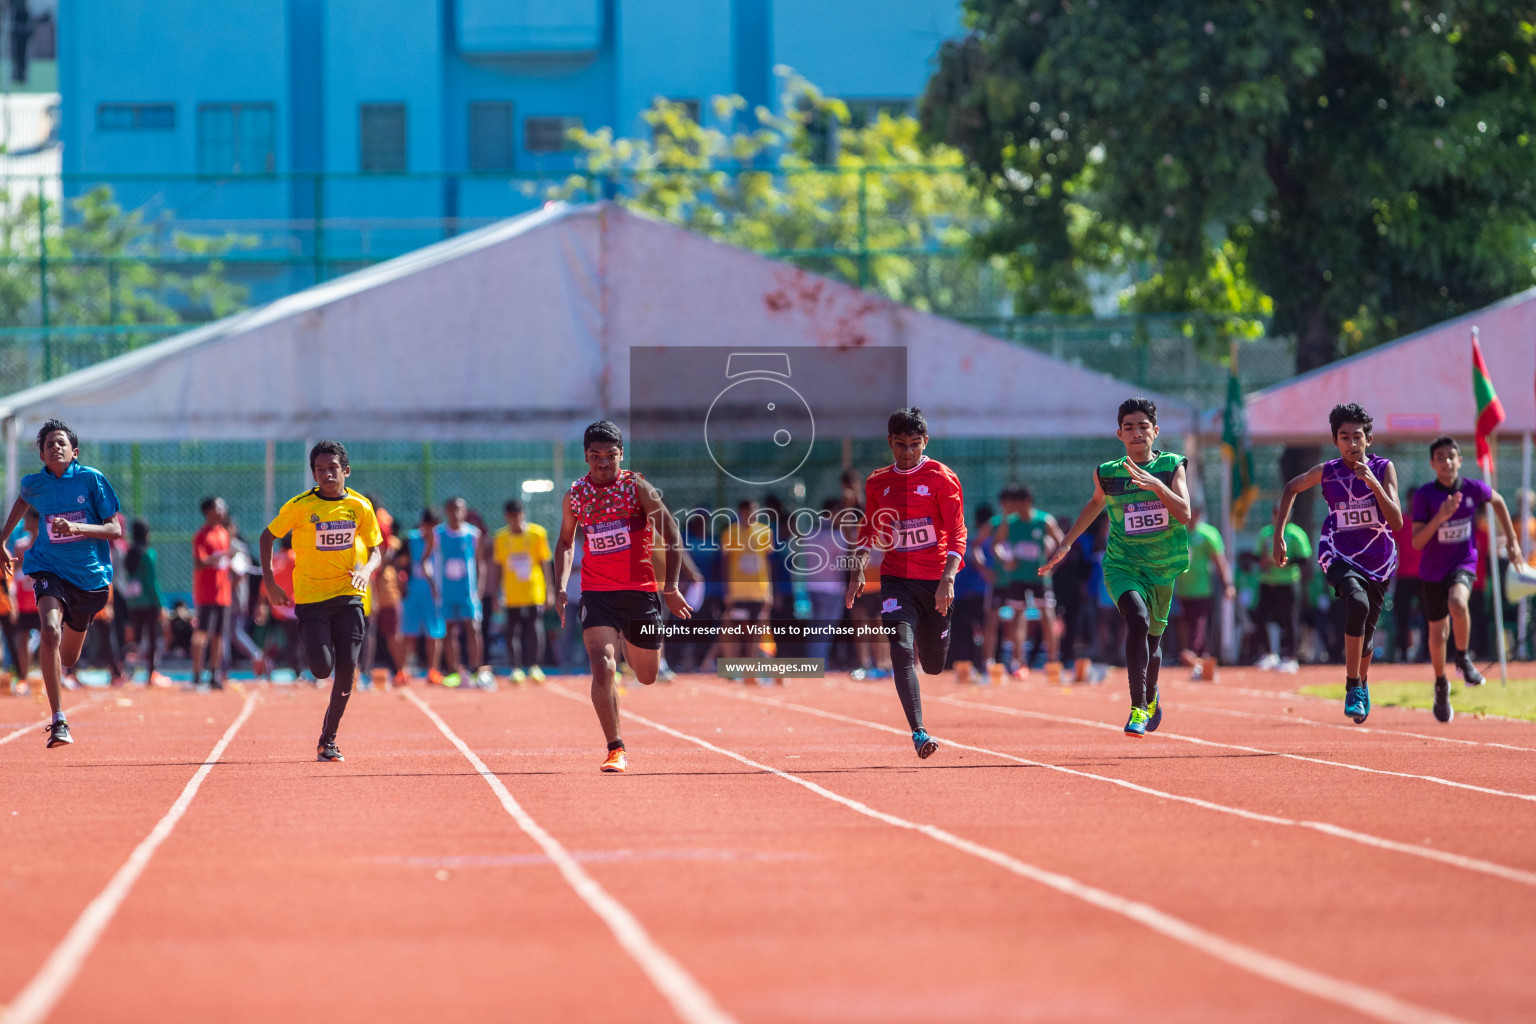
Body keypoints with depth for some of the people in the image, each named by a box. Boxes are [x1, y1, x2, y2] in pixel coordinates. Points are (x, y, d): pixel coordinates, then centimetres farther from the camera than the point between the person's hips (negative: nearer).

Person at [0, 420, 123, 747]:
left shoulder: (91, 479, -9)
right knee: (50, 631, -31)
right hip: (50, 569, -1)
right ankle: (58, 720, -29)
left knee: (67, 659, 16)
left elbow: (115, 529, -10)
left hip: (90, 575, 1)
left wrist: (78, 527, -26)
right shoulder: (34, 484, -2)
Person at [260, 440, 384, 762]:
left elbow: (375, 550, 9)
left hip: (349, 596, 2)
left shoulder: (360, 506, 1)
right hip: (311, 597, -2)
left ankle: (328, 739, 8)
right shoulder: (300, 506, -6)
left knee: (345, 671, -6)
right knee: (322, 669, -14)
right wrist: (269, 582, 0)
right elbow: (267, 536, 7)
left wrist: (366, 569, -14)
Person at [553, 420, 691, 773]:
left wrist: (671, 588, -8)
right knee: (602, 668, -20)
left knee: (647, 677, 12)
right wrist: (561, 587, 4)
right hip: (596, 594, 0)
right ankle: (616, 750, -15)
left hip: (641, 591, 0)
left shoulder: (637, 487, -7)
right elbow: (565, 542, 18)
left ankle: (627, 645, 50)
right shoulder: (575, 496, 1)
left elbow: (672, 538, -2)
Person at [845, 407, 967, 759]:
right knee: (901, 651, -20)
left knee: (934, 665, 9)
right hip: (896, 578, 2)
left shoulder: (941, 477, -4)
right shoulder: (878, 482, 7)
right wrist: (858, 571, 3)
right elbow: (868, 532, 19)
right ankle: (918, 732, -24)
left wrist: (948, 579, -22)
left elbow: (957, 532, -9)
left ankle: (927, 639, 48)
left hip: (935, 581, -2)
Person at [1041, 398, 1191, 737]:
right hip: (1122, 565, -1)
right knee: (1137, 619, -28)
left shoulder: (1172, 466, -4)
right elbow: (1096, 502, 22)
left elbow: (1184, 514, -15)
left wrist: (1156, 485, -30)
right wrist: (1065, 544, 21)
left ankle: (1151, 694, 47)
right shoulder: (1108, 473, 0)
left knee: (1153, 637, 14)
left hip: (1163, 568, 1)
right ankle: (1138, 707, -26)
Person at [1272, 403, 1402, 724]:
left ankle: (1362, 683, 46)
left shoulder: (1383, 468, -6)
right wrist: (1279, 535, 10)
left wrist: (1375, 485, -26)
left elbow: (1397, 522, -14)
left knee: (1366, 630, 12)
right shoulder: (1326, 471, -5)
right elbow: (1291, 488, 15)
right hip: (1339, 556, -2)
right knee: (1358, 603, -32)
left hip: (1378, 560, 2)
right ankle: (1352, 688, -23)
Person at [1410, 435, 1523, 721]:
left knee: (1457, 603, -34)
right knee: (1438, 634, 10)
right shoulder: (1424, 495, -14)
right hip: (1433, 570, 1)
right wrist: (1439, 518, -33)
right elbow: (1417, 542, -17)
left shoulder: (1473, 489, -9)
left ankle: (1462, 658, -10)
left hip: (1464, 564, -1)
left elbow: (1498, 501, 15)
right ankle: (1441, 685, 37)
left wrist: (1512, 541, 16)